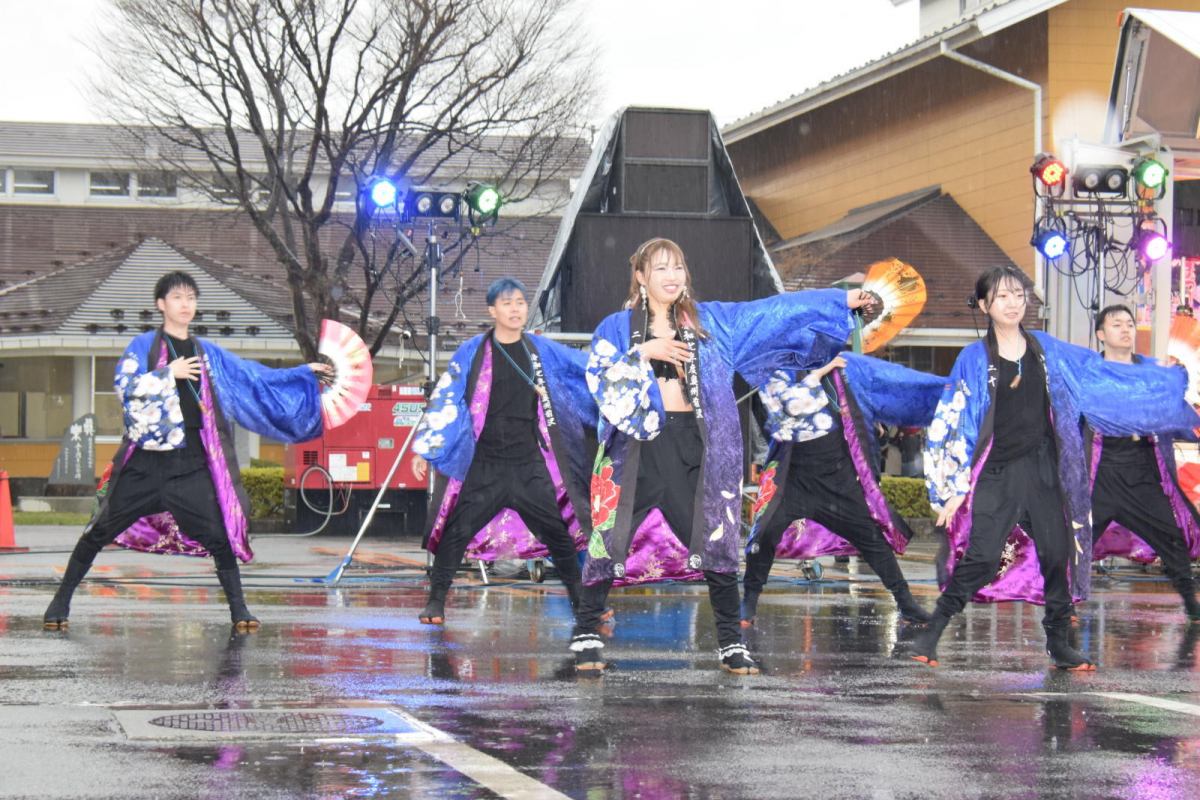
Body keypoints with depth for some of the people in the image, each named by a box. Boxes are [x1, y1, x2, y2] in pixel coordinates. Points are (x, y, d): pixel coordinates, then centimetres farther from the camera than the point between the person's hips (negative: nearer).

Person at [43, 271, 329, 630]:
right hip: (146, 458, -2)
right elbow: (124, 386, -11)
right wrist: (169, 373, -12)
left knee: (216, 533, -7)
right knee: (101, 530, 0)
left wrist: (306, 373, 11)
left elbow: (256, 378, 15)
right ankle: (62, 600, 11)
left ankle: (238, 608, 2)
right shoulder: (144, 346, 4)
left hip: (191, 461, 2)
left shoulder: (208, 354, 14)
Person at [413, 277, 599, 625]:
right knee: (456, 532, -6)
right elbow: (445, 400, 0)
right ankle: (436, 602, 5)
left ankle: (582, 602, 15)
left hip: (530, 465, 2)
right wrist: (425, 449, -4)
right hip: (484, 466, -2)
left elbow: (592, 368, 15)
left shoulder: (543, 351, 7)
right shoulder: (472, 353, 0)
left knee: (559, 532, 3)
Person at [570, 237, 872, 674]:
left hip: (693, 443, 2)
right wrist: (642, 353, -13)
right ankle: (586, 634, 4)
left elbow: (772, 312, 8)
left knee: (715, 538, -1)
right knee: (613, 539, -5)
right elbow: (598, 377, -3)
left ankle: (731, 642, 7)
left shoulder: (709, 321, 11)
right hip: (637, 442, -2)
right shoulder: (618, 327, 8)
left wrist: (840, 300, 3)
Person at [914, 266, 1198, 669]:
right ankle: (930, 635, -2)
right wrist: (954, 486, -7)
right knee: (981, 557, -12)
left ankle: (1059, 644, 14)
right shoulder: (975, 359, -3)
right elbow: (955, 423, -2)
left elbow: (1105, 378, 14)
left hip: (1042, 471, 4)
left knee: (1057, 553, 3)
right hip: (996, 473, -4)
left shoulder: (1045, 350, 8)